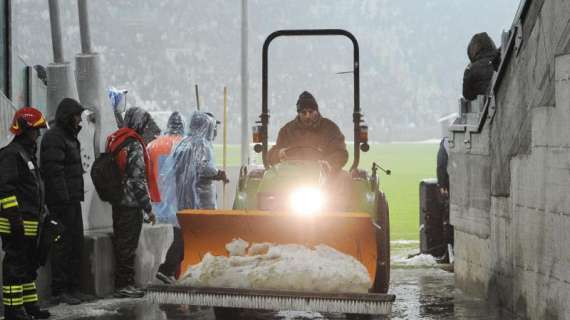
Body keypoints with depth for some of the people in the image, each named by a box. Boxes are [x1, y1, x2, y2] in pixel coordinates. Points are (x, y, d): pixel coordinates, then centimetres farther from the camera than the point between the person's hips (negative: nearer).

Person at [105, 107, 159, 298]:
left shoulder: (114, 140, 12)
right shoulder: (134, 145, -15)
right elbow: (138, 179, -18)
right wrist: (148, 207, -13)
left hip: (117, 201, 9)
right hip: (131, 203, -9)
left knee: (121, 242, 14)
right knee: (128, 245, -3)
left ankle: (121, 283, 20)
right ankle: (125, 285, 1)